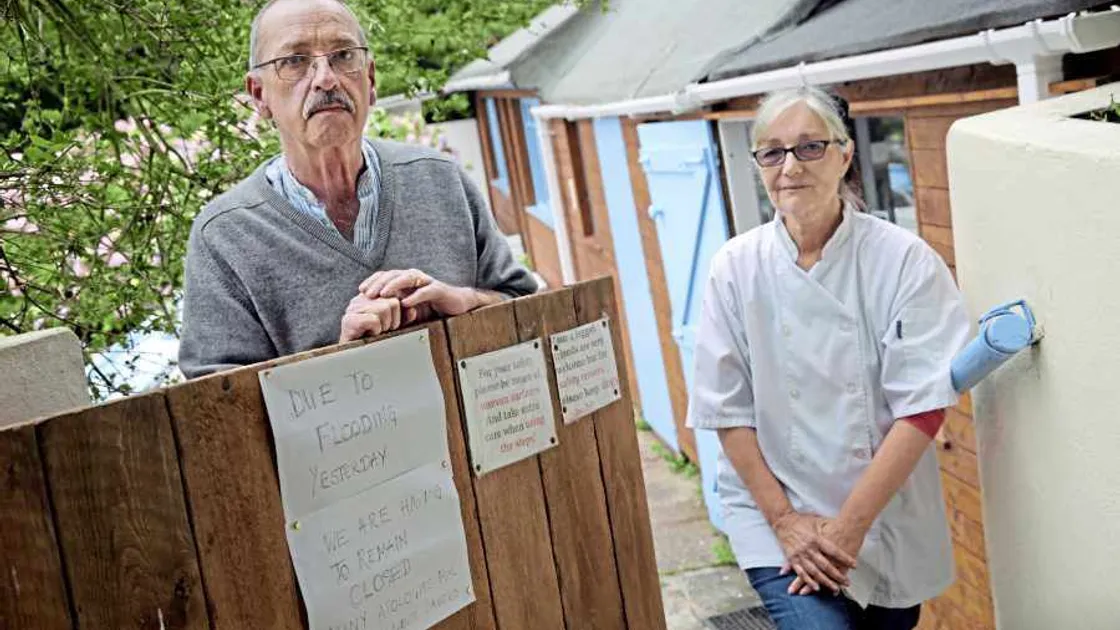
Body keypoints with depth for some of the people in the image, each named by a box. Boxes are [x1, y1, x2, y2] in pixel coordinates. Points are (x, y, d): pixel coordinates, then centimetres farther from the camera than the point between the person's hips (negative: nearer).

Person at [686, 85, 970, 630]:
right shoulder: (736, 268, -6)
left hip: (887, 519, 1)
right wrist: (785, 520, -10)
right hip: (774, 512, -1)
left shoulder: (903, 260, -10)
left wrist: (849, 527, -15)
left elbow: (922, 407, -12)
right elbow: (729, 411, -4)